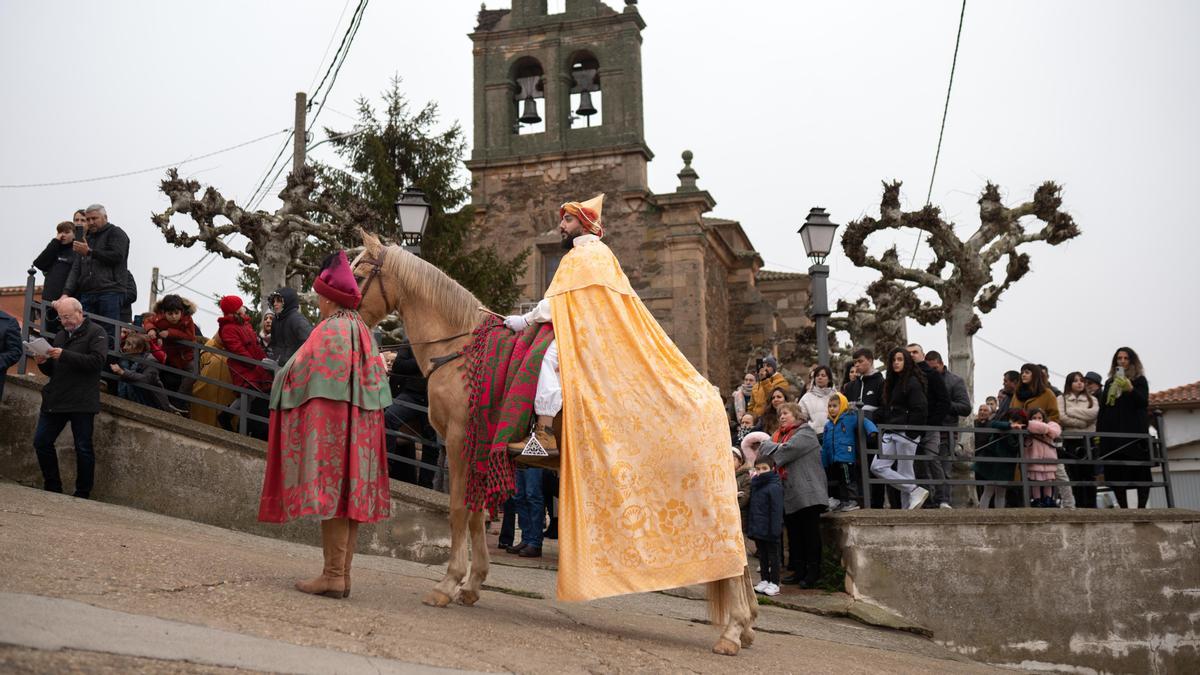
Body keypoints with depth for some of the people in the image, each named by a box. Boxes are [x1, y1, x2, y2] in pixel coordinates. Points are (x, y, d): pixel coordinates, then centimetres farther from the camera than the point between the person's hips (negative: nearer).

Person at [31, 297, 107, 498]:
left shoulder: (96, 332, -1)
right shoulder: (60, 336, 20)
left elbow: (97, 361, -17)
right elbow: (52, 371, 23)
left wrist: (64, 355, -21)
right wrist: (43, 363, 0)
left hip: (81, 402, -7)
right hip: (55, 399, 7)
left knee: (83, 448, -1)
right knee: (41, 442, 4)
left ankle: (83, 494, 8)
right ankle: (53, 488, 16)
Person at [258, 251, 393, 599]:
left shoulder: (330, 331, -12)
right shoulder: (363, 333, 13)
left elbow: (299, 373, -11)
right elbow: (375, 380, 16)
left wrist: (283, 377, 9)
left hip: (329, 425, -9)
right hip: (359, 426, 9)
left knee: (330, 491, -8)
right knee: (349, 494, 10)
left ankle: (333, 574, -8)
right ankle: (343, 573, 15)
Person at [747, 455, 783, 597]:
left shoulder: (774, 487, -15)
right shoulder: (755, 485, 9)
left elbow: (776, 511, -17)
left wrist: (775, 530, -20)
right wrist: (752, 529, 13)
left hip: (770, 531, -8)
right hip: (758, 530, 8)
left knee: (773, 556, 4)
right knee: (762, 556, 15)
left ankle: (774, 583, 11)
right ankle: (764, 581, 25)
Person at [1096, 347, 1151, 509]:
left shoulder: (1140, 380, 8)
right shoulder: (1110, 382, 19)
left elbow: (1144, 402, -7)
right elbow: (1102, 408, 17)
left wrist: (1130, 389, -25)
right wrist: (1099, 432, 8)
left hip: (1134, 432, -3)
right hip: (1113, 432, 4)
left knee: (1140, 470, -8)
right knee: (1116, 472, -3)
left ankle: (1141, 507, -8)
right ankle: (1123, 508, 0)